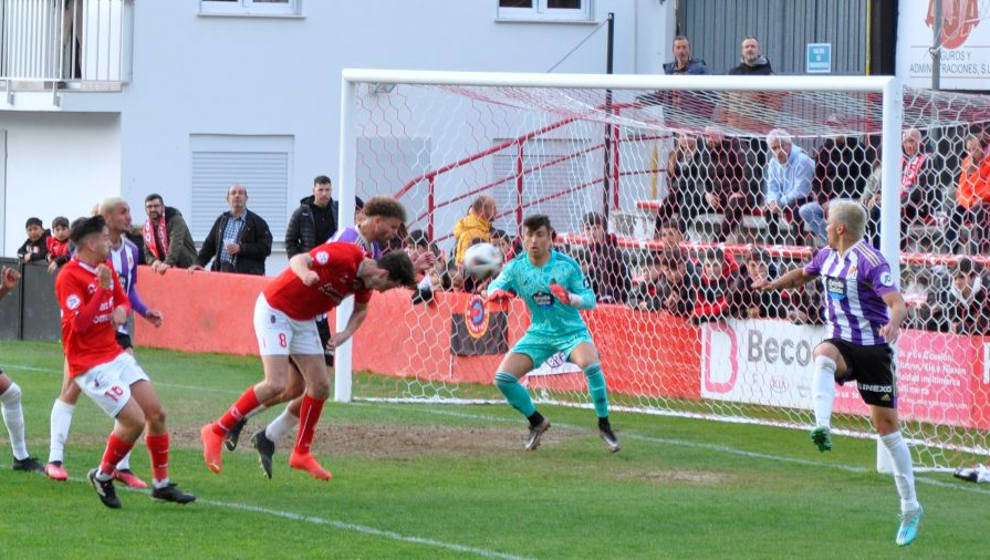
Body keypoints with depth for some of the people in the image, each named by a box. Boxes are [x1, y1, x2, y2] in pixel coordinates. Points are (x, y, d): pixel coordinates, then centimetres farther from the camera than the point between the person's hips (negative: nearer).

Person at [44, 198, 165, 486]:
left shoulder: (130, 250, 7)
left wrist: (145, 312, 4)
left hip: (117, 331, 5)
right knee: (71, 391, -2)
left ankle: (122, 466, 2)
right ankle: (55, 460, 7)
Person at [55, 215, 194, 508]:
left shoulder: (106, 269, 9)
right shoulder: (69, 277, -16)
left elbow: (123, 301, 22)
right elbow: (80, 323, -23)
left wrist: (121, 310, -1)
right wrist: (102, 288, -27)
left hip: (115, 354, 9)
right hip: (89, 364, -9)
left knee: (156, 413, 3)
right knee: (135, 421, -15)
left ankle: (161, 483, 17)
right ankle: (103, 476, 8)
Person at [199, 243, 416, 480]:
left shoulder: (365, 280, -1)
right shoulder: (345, 255, -26)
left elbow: (360, 310, 18)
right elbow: (298, 259, -33)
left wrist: (346, 333, -3)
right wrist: (306, 274, -57)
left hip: (304, 319, 9)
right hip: (274, 311, -8)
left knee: (321, 386, 4)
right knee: (275, 385, -18)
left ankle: (301, 453, 19)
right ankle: (216, 431, -5)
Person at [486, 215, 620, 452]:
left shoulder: (567, 265, -15)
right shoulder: (516, 266, -7)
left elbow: (590, 299, -14)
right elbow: (494, 287, -2)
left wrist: (570, 298, -37)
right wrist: (496, 292, -28)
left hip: (571, 330, -4)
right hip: (539, 333, 4)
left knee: (592, 365, -34)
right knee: (503, 378, -9)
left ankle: (604, 425, -14)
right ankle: (536, 422, 16)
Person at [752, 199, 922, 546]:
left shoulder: (871, 262, -15)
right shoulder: (827, 256, 8)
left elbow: (897, 302, -26)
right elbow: (803, 275, 31)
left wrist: (893, 323, -47)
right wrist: (773, 284, 18)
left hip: (873, 347, -5)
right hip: (842, 342, 5)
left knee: (886, 426, -1)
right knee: (823, 355, -34)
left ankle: (910, 508, 11)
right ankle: (822, 429, -54)